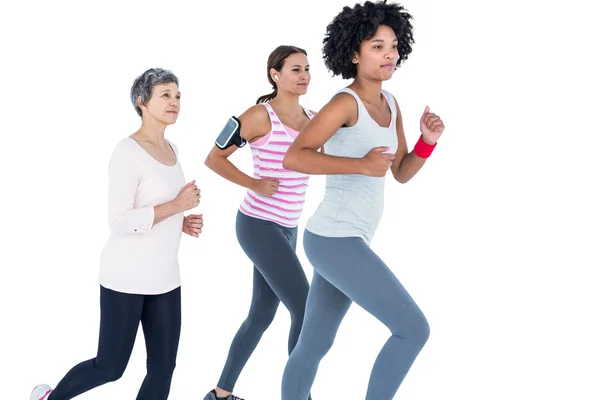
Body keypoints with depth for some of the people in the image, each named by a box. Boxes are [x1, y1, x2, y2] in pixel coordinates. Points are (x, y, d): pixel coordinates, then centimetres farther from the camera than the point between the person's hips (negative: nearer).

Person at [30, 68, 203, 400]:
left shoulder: (170, 149, 10)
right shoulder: (127, 153, -16)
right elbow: (120, 222, -21)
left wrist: (183, 223, 3)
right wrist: (176, 205, -21)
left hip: (164, 279, 8)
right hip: (126, 276, -7)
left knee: (163, 368, 5)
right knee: (109, 368, 5)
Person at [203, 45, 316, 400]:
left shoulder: (314, 119, 8)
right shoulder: (260, 115, -12)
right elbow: (214, 159, -8)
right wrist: (254, 184, -16)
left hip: (286, 228, 8)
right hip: (259, 226, -8)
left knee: (262, 315, 15)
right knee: (307, 311, -11)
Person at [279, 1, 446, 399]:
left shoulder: (389, 103, 12)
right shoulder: (345, 102, -15)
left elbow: (402, 173, 15)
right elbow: (294, 157, -23)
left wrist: (428, 139, -3)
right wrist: (361, 165, -29)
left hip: (346, 240, 10)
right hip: (334, 241, -10)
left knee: (314, 345, 20)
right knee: (414, 329, -8)